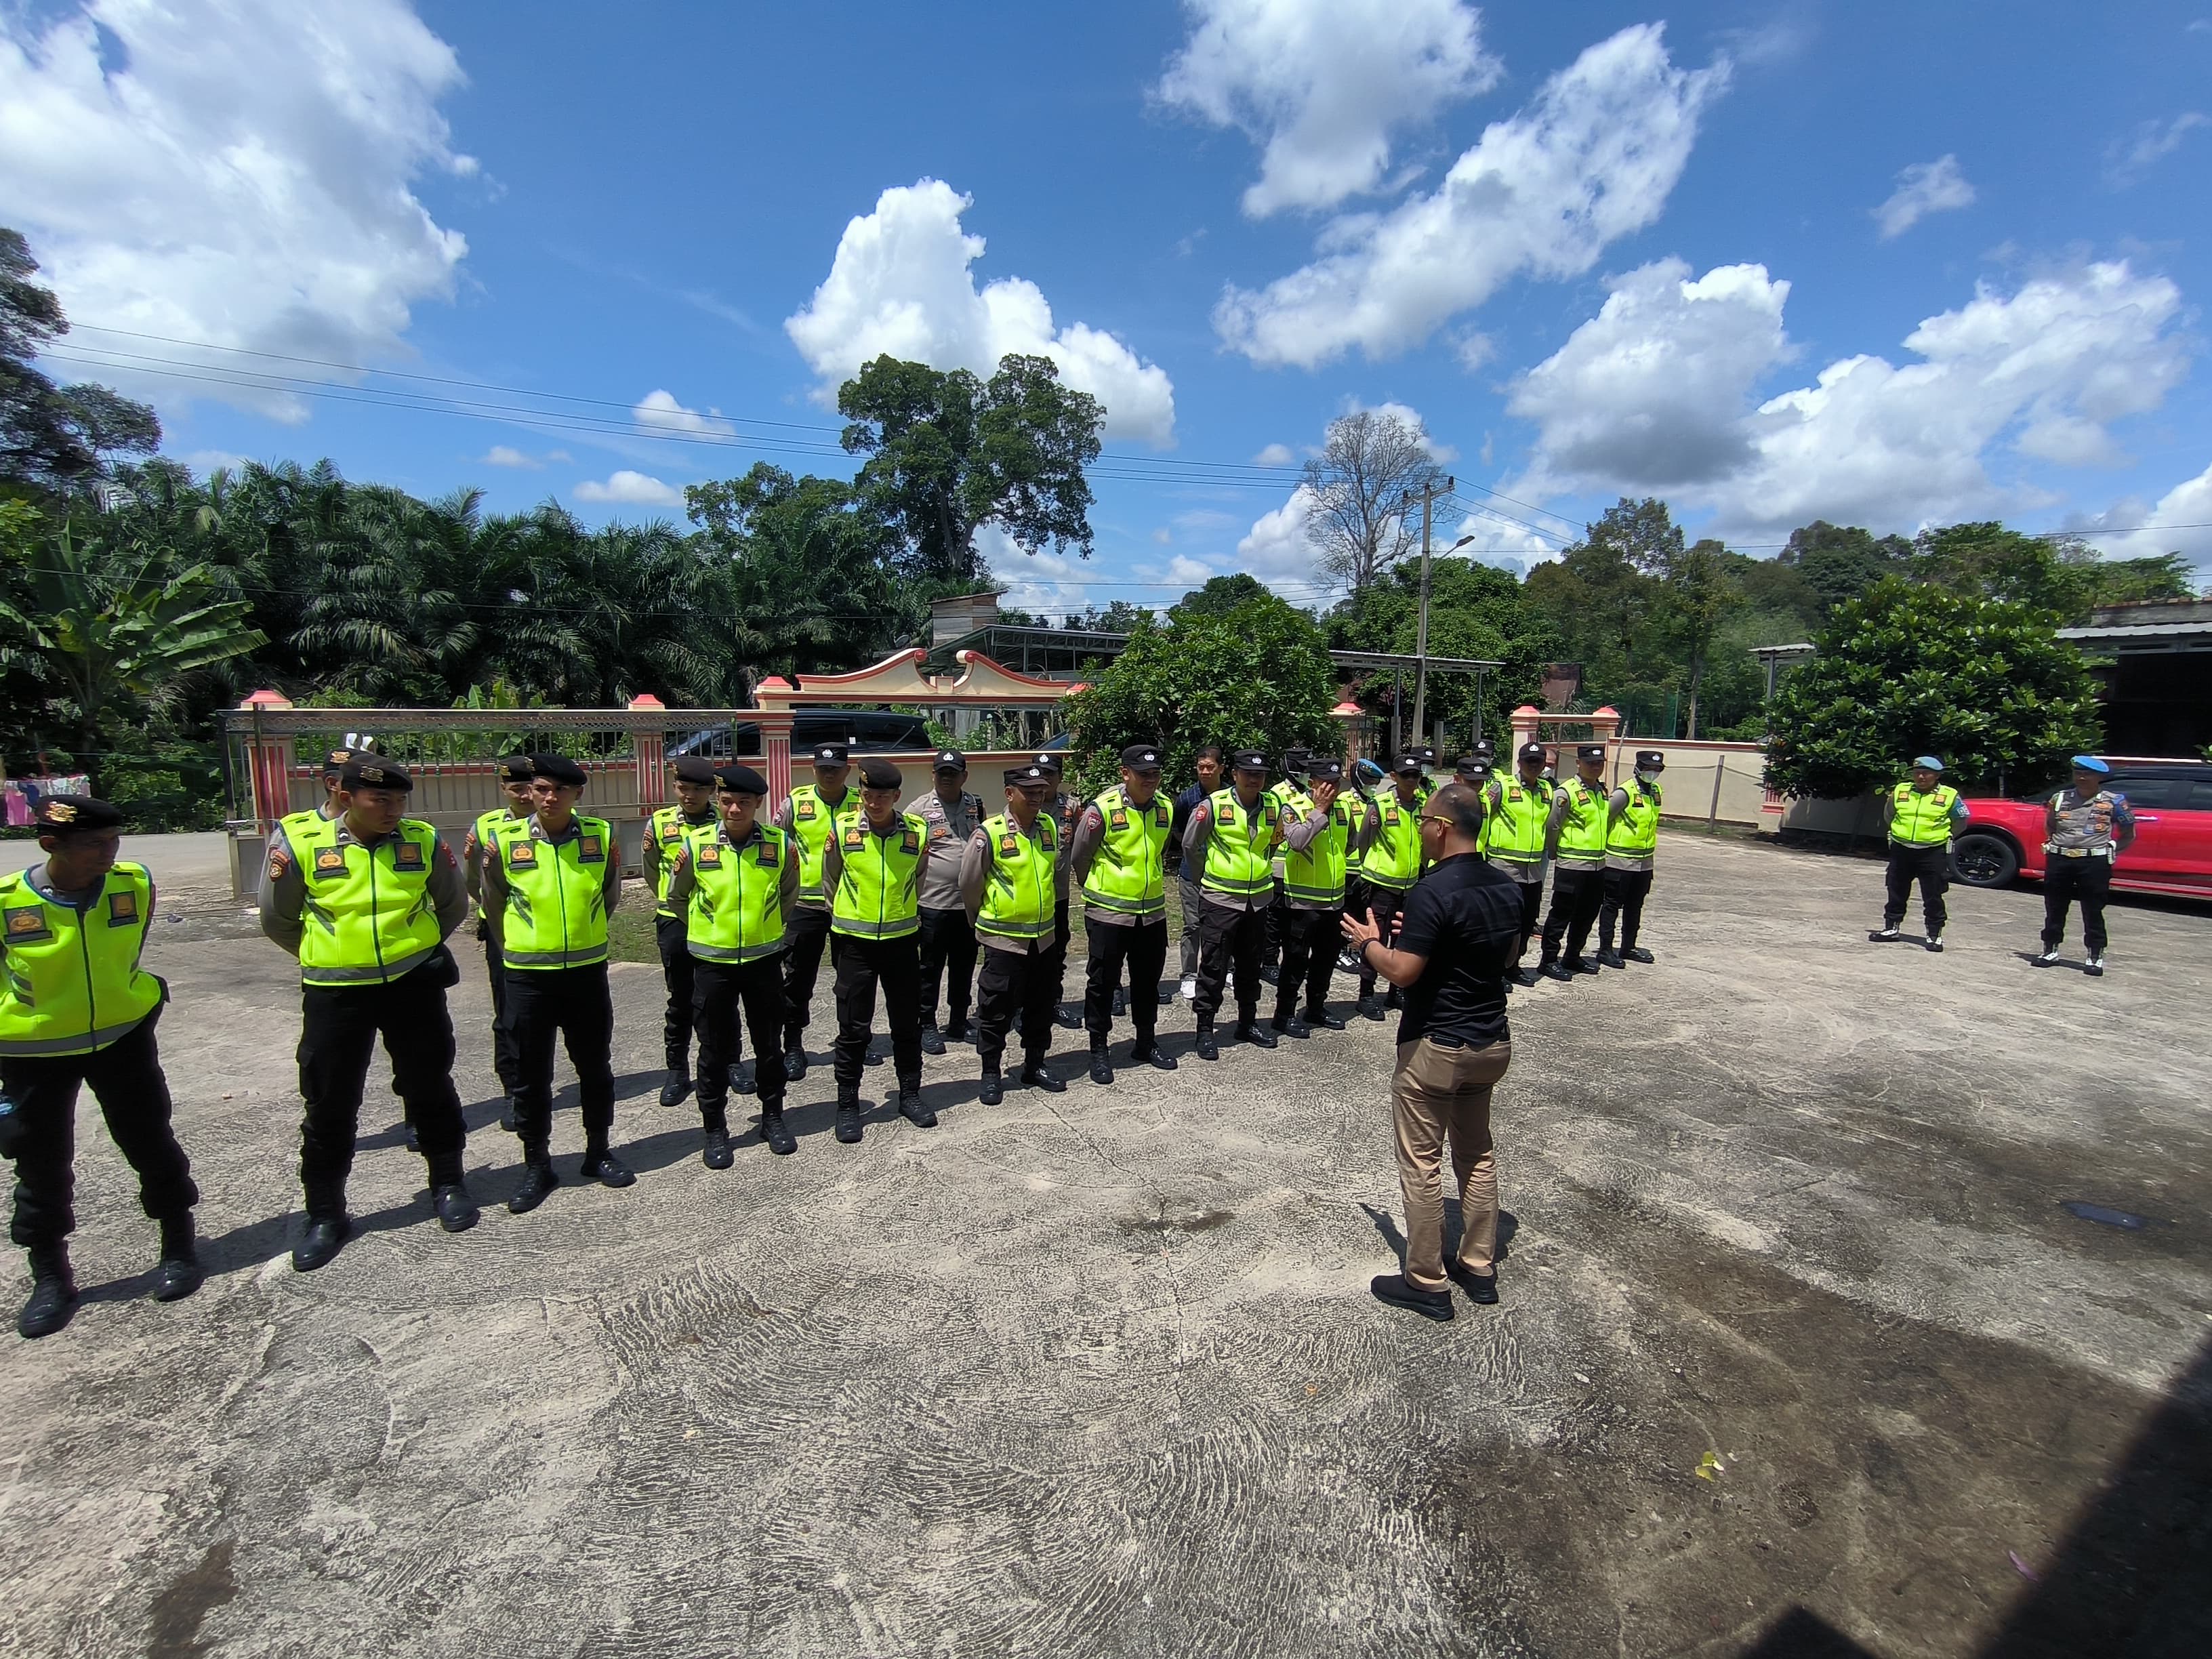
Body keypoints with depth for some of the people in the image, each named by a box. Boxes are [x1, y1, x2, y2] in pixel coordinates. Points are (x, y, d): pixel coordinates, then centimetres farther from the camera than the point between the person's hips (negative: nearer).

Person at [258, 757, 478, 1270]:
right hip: (335, 994, -1)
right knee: (329, 1106, 8)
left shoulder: (423, 839, -4)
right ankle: (325, 1214, 25)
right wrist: (324, 955, 11)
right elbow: (276, 918, 5)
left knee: (430, 1091, 13)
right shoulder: (300, 841, -9)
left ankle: (448, 1185, 29)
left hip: (415, 985, 1)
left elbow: (453, 904, 11)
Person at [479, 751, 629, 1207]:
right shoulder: (506, 841, -6)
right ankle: (537, 1164, 23)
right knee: (532, 1075, 8)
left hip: (587, 971, 1)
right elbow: (495, 905, 8)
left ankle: (599, 1152, 28)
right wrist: (516, 947, 13)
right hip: (528, 977, -1)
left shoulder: (602, 836, -3)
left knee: (595, 1067, 12)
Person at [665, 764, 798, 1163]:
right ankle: (714, 1129, 23)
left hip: (764, 959, 1)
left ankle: (773, 1118, 28)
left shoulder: (780, 843, -6)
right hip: (712, 962, -1)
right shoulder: (695, 844, -9)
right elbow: (677, 896, 8)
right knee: (714, 1049, 9)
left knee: (769, 1044, 11)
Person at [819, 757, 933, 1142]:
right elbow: (830, 880, 7)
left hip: (902, 940, 2)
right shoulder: (842, 828, -7)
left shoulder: (918, 831, -3)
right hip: (855, 942, -1)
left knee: (907, 1023, 11)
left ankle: (910, 1094, 27)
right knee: (853, 1027, 4)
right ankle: (848, 1104, 17)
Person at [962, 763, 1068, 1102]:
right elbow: (969, 885, -4)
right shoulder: (989, 833, -14)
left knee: (1040, 1006, 15)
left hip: (1043, 936, 6)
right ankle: (991, 1073, 18)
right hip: (1003, 938, -5)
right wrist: (983, 921, 8)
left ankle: (1035, 1065, 30)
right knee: (996, 1009, 4)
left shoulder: (1050, 827, 3)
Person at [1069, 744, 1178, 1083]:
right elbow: (1079, 858, -3)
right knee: (1103, 982, 5)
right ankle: (1099, 1049, 18)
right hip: (1108, 913, -5)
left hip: (1152, 912, 5)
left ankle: (1146, 1043, 31)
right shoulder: (1103, 809, -15)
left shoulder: (1165, 809, 2)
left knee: (1148, 980, 16)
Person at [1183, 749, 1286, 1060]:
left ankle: (1247, 1023, 31)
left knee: (1250, 966, 17)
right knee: (1213, 967, 0)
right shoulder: (1214, 805, -12)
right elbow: (1190, 845, -1)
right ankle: (1205, 1029, 10)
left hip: (1259, 899, 5)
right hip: (1220, 899, -5)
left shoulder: (1273, 808, 1)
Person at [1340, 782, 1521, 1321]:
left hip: (1435, 1049, -8)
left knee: (1422, 1163, 5)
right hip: (1492, 1043, 8)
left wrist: (1368, 942, -4)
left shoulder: (1433, 890, -23)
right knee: (1477, 1154, 20)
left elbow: (1402, 971, -23)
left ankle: (1426, 1283, 16)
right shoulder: (1504, 885, 3)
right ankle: (1480, 1269, 32)